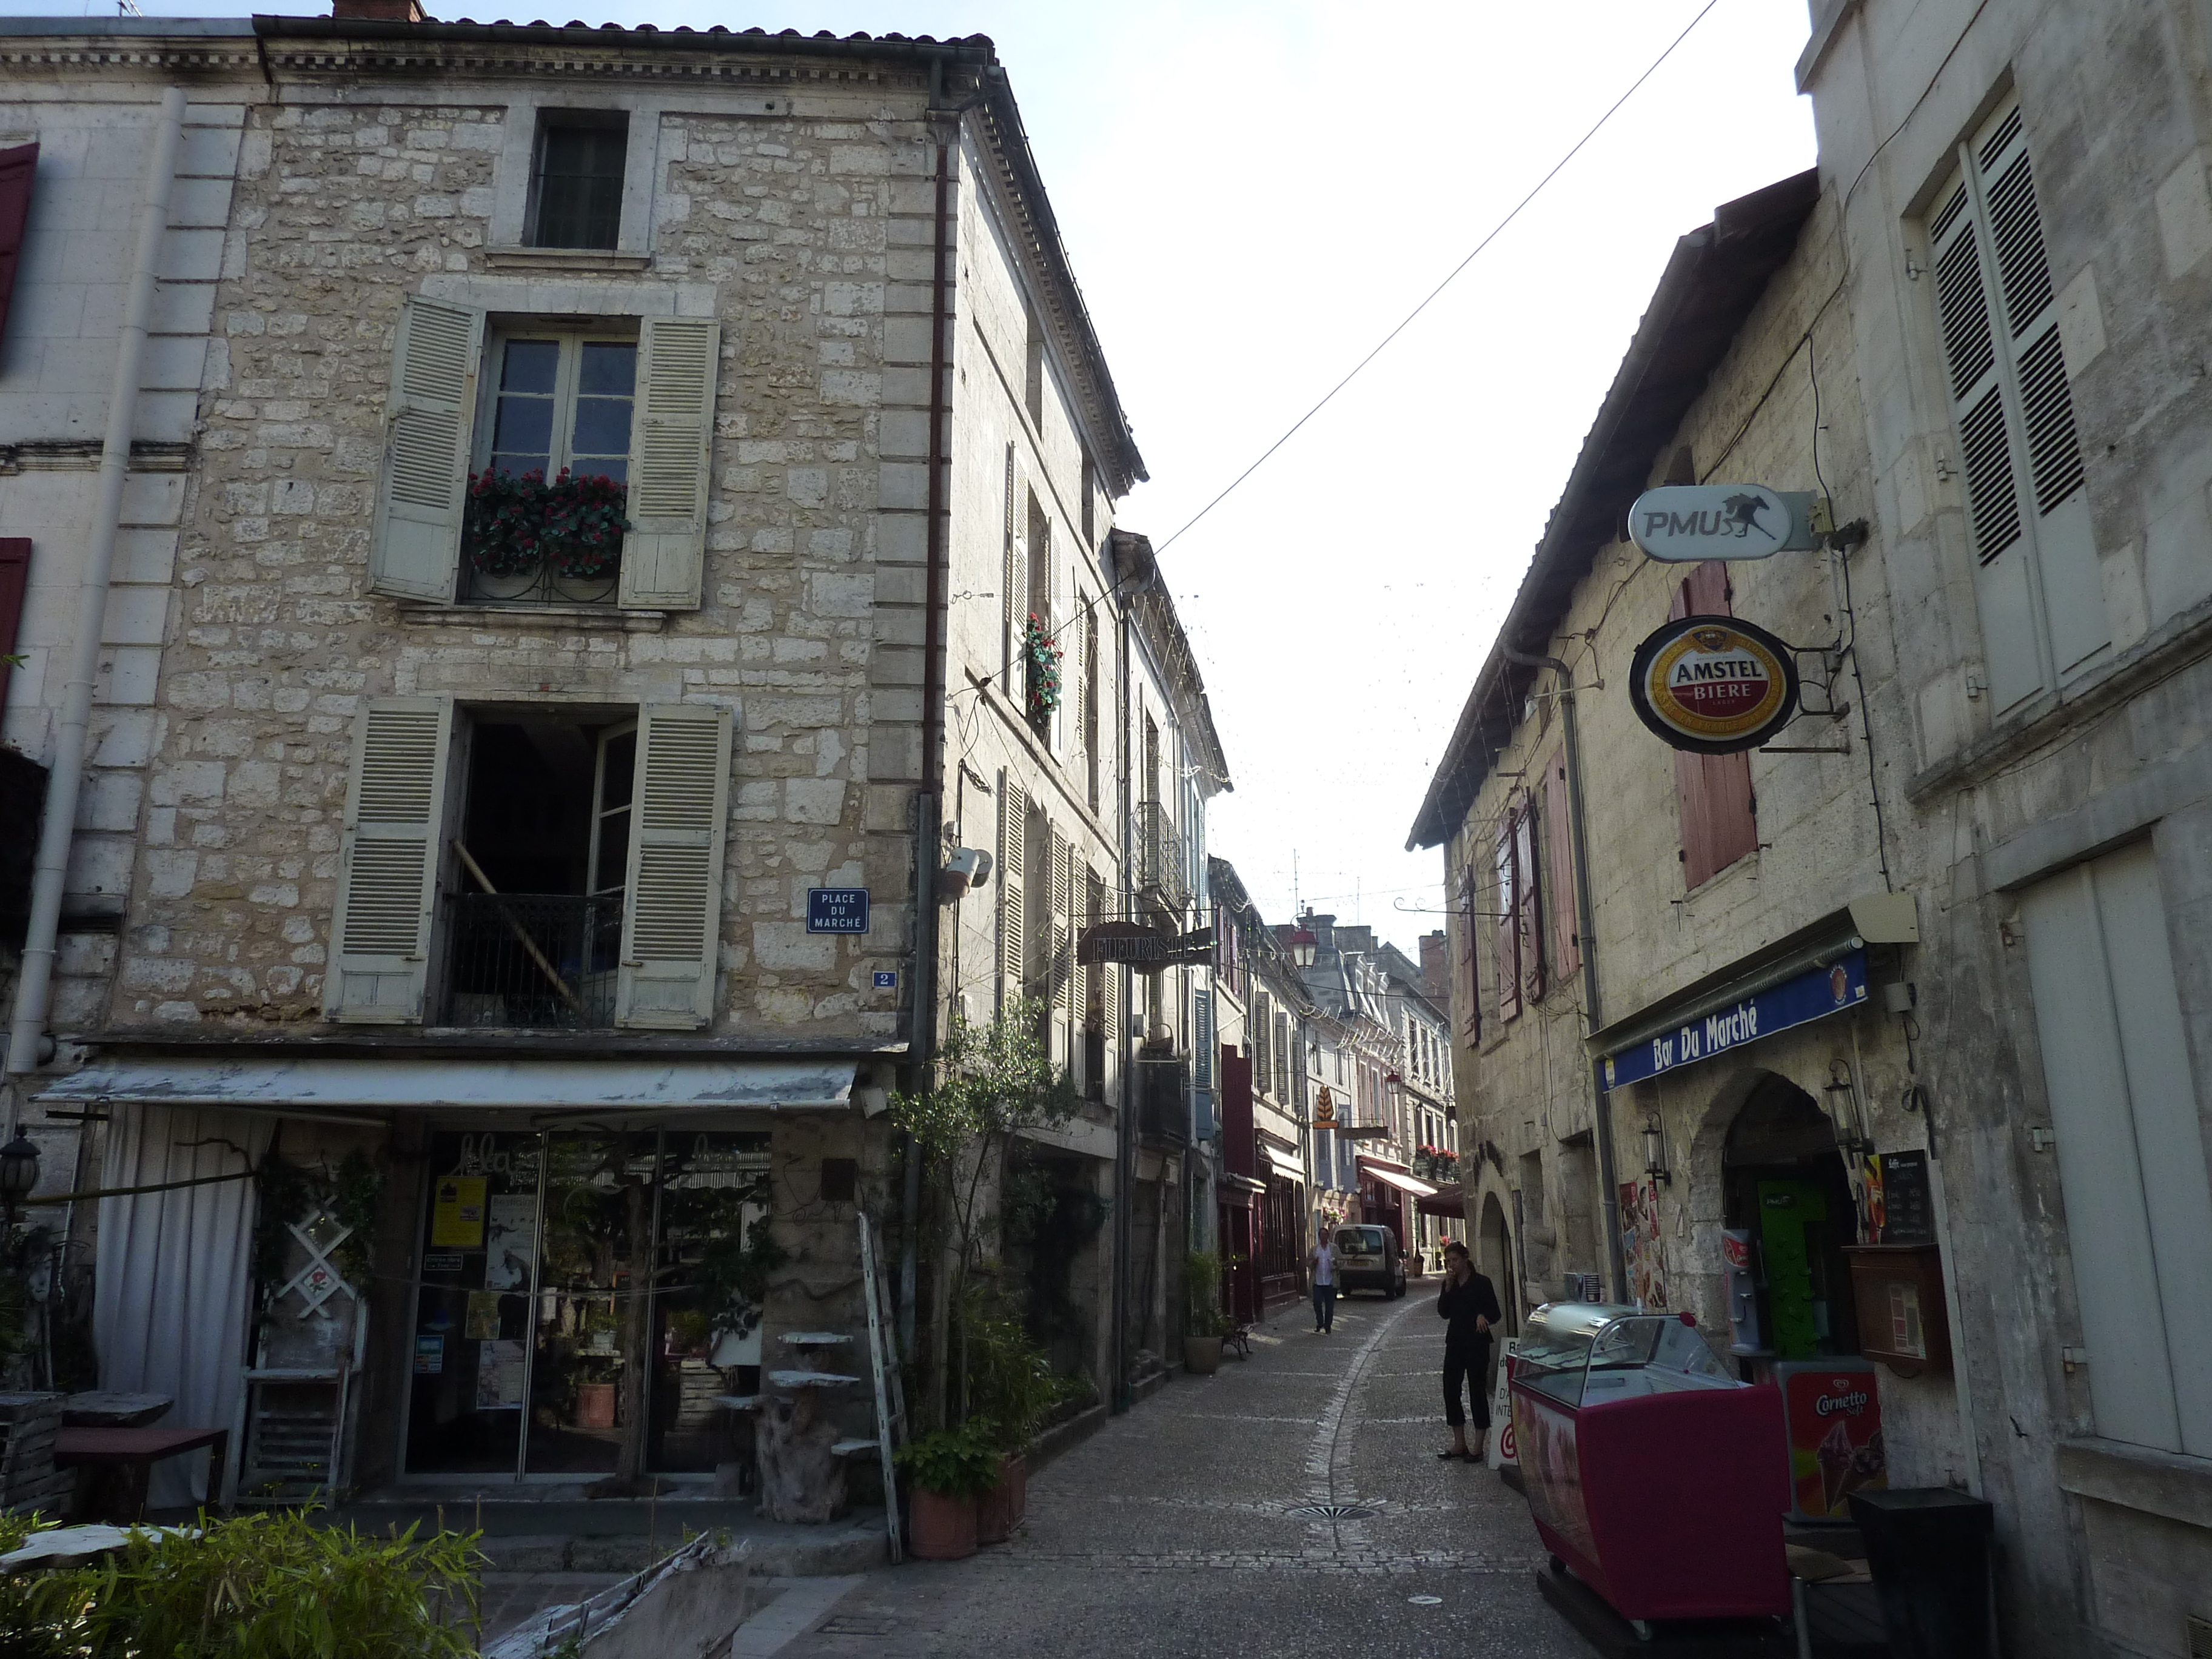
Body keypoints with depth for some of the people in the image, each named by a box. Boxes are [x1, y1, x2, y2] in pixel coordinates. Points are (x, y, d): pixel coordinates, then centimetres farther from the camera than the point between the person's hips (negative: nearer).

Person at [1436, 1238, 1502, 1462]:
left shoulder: (1481, 1283, -7)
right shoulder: (1450, 1283, 9)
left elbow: (1496, 1315, -5)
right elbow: (1443, 1313, 0)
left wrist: (1483, 1317, -26)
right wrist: (1448, 1287, -10)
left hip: (1477, 1344, -6)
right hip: (1455, 1343, 6)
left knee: (1477, 1391, -1)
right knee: (1450, 1390, 6)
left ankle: (1478, 1448, 7)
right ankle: (1459, 1444, 18)